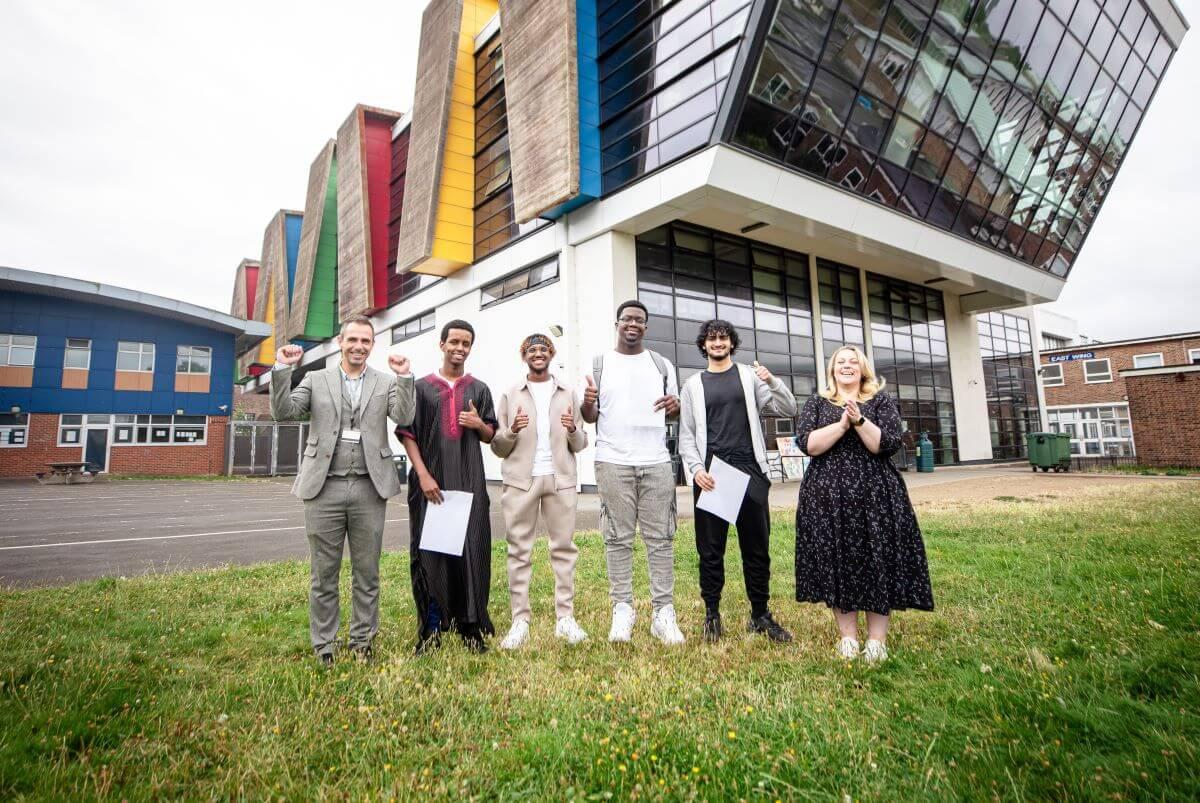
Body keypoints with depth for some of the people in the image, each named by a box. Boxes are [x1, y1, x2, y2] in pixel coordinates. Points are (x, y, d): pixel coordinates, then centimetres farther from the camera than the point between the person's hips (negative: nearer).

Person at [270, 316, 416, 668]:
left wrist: (404, 378, -19)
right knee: (324, 574, 9)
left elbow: (404, 418, -7)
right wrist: (282, 369, -12)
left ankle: (362, 641, 25)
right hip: (325, 488, 0)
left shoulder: (386, 382, 7)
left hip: (369, 489, 0)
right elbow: (283, 412, -1)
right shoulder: (316, 379, 9)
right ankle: (324, 647, 23)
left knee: (367, 573, 10)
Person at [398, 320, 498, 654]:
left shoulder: (479, 389, 11)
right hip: (431, 481, -1)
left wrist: (479, 424, -10)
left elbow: (491, 436, 14)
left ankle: (471, 627, 11)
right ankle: (430, 629, 14)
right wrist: (423, 475, -12)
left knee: (471, 551, 0)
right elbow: (407, 434, 0)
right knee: (430, 552, 2)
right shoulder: (422, 387, 6)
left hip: (469, 483, 1)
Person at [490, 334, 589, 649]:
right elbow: (497, 447, 7)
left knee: (564, 548, 4)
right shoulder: (511, 395, 9)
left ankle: (566, 618, 12)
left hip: (560, 478, 1)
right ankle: (520, 621, 8)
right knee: (519, 551, 2)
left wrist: (573, 429, -11)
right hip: (521, 479, -1)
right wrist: (512, 431, -13)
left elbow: (580, 445, 11)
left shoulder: (568, 394, 12)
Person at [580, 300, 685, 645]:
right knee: (618, 538, 2)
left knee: (661, 538, 2)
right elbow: (589, 417, 8)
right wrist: (587, 403, -16)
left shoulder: (661, 364, 12)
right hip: (613, 462, -1)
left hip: (657, 462, 2)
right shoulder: (598, 364, 7)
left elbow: (674, 411, 18)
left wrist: (675, 406, -7)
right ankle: (622, 610, 10)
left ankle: (664, 612, 8)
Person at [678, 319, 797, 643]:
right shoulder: (693, 385, 11)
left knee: (757, 547, 6)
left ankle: (760, 615, 19)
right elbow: (686, 435, 7)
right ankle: (712, 615, 17)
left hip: (749, 470, 0)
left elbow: (789, 410, 5)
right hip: (710, 474, 0)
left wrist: (773, 382, -13)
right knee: (710, 549, 4)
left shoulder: (750, 376, 11)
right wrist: (696, 468, -8)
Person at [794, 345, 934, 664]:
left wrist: (859, 421, -18)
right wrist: (842, 424, -16)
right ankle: (848, 636, 15)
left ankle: (877, 639, 12)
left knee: (879, 560, 0)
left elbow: (888, 444, -5)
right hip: (828, 496, 1)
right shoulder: (816, 404, 9)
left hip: (875, 494, 0)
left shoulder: (882, 401, 8)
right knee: (836, 562, 2)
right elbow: (807, 444, -6)